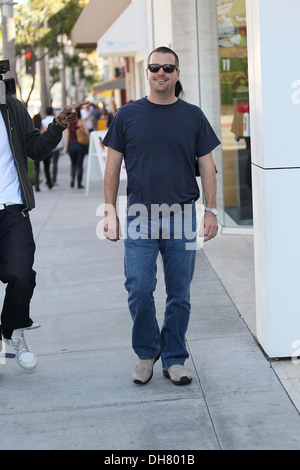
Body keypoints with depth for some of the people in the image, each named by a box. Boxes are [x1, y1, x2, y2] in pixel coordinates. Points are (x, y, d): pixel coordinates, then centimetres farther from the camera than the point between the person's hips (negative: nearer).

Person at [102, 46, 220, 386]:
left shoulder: (192, 116, 7)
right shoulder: (128, 115, 5)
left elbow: (206, 164, 9)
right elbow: (113, 165, 7)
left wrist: (211, 210, 3)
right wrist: (110, 211, 2)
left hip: (182, 217, 1)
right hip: (139, 216, -1)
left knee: (179, 294, 5)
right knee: (139, 291, -3)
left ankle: (174, 359, 19)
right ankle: (146, 353, 18)